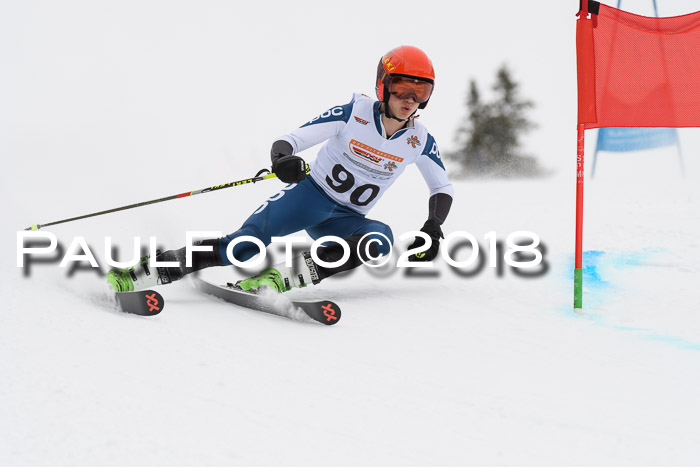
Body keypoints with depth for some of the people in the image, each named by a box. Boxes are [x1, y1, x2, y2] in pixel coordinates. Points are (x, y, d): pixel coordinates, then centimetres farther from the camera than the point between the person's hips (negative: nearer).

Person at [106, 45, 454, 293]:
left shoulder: (420, 141, -4)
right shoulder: (353, 114, -13)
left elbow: (443, 188, 11)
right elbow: (289, 140, -14)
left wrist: (433, 225, -8)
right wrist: (282, 157, -39)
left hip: (345, 220, 3)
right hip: (311, 195, -2)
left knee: (380, 237, -33)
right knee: (248, 242, -28)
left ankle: (286, 277, -38)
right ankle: (145, 273, -27)